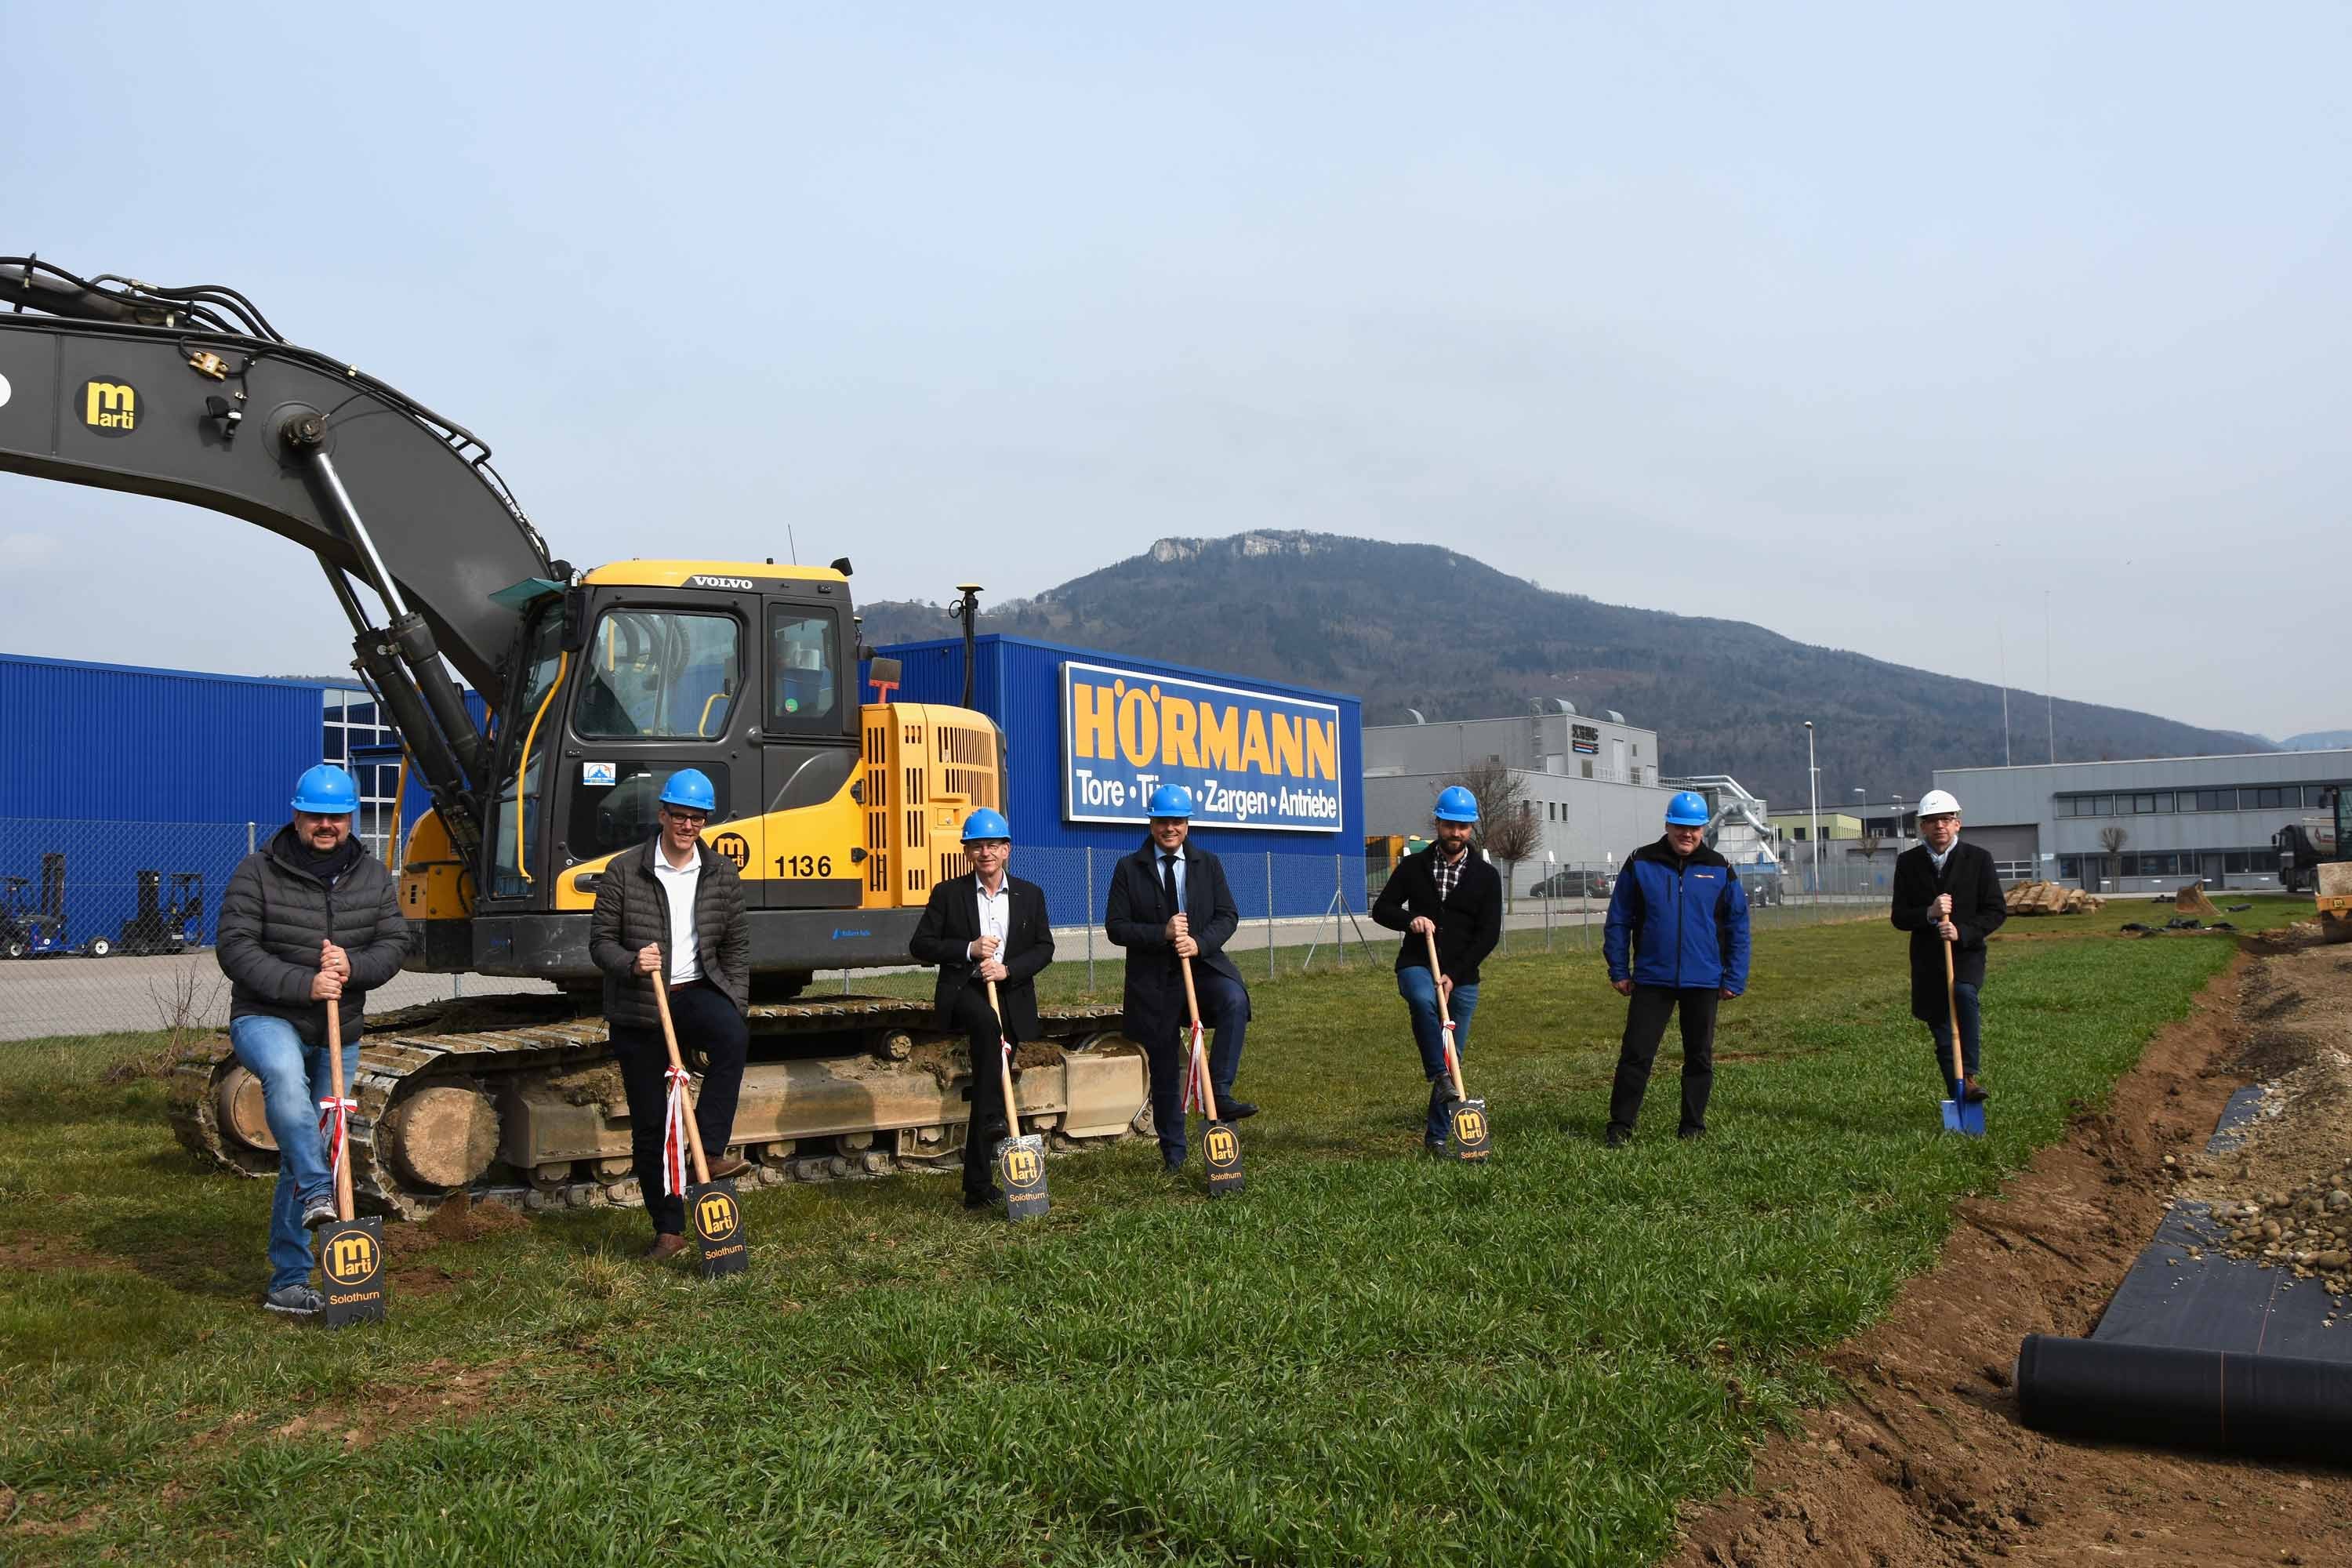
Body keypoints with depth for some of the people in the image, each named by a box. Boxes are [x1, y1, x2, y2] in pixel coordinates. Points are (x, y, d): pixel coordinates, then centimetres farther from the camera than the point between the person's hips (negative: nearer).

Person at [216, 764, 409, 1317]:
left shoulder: (373, 876, 5)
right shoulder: (258, 872, -7)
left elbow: (394, 944, 4)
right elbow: (236, 948, -12)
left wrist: (353, 966, -19)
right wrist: (303, 983, -24)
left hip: (339, 1034, 4)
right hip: (266, 1019, -4)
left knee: (305, 1156, 9)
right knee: (284, 1073, -41)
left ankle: (289, 1281, 17)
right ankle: (317, 1192, -36)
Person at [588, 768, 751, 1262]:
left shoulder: (722, 874, 2)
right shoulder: (623, 871, -4)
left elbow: (736, 947, 7)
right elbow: (601, 942, -3)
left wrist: (733, 1012, -2)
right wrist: (631, 963, -25)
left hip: (698, 992, 1)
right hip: (638, 1009, 0)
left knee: (732, 1037, -35)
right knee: (649, 1124, 3)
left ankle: (708, 1152, -28)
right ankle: (669, 1229, 16)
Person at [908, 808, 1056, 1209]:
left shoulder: (1030, 895, 10)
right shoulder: (947, 893, 3)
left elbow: (1044, 949, 6)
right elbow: (920, 945, 1)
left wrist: (1008, 968, -11)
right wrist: (969, 950, -13)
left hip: (1011, 997, 2)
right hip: (963, 993, -2)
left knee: (985, 1085, 1)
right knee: (986, 1021, -38)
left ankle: (978, 1186, 6)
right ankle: (994, 1117, -35)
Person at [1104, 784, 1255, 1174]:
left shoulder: (1207, 864, 9)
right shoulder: (1129, 869, 2)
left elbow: (1227, 916, 3)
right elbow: (1116, 927, -4)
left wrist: (1199, 943, -16)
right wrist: (1163, 933, -19)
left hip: (1203, 965, 1)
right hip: (1153, 979, -1)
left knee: (1235, 999, -33)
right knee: (1164, 1070, 5)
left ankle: (1220, 1091, -25)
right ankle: (1173, 1152, 20)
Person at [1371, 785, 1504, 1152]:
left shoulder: (1486, 877, 3)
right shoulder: (1413, 866, 5)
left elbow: (1489, 934, -2)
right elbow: (1381, 908, 8)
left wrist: (1454, 975, -13)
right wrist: (1410, 920, -15)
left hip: (1462, 978, 1)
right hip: (1417, 966, -1)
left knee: (1453, 1055, 3)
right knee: (1423, 999, -37)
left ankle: (1437, 1135, 13)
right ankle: (1439, 1076, -31)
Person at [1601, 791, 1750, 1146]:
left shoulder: (1720, 869, 4)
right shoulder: (1640, 864, 0)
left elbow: (1738, 927, 7)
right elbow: (1618, 920, 4)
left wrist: (1735, 979, 2)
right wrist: (1619, 970, -1)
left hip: (1703, 981, 2)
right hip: (1651, 979, -1)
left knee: (1699, 1058, 10)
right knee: (1635, 1054, -2)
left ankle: (1693, 1127, 22)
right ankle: (1620, 1126, 5)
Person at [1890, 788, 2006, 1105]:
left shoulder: (1979, 858, 0)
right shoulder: (1908, 862, 4)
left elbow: (1997, 911, -1)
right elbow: (1899, 917, 2)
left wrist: (1962, 932, -17)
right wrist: (1929, 913, -18)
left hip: (1967, 953, -2)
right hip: (1927, 958, 2)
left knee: (1964, 994, -32)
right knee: (1941, 1033, 4)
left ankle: (1969, 1076, -28)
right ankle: (1958, 1100, 17)